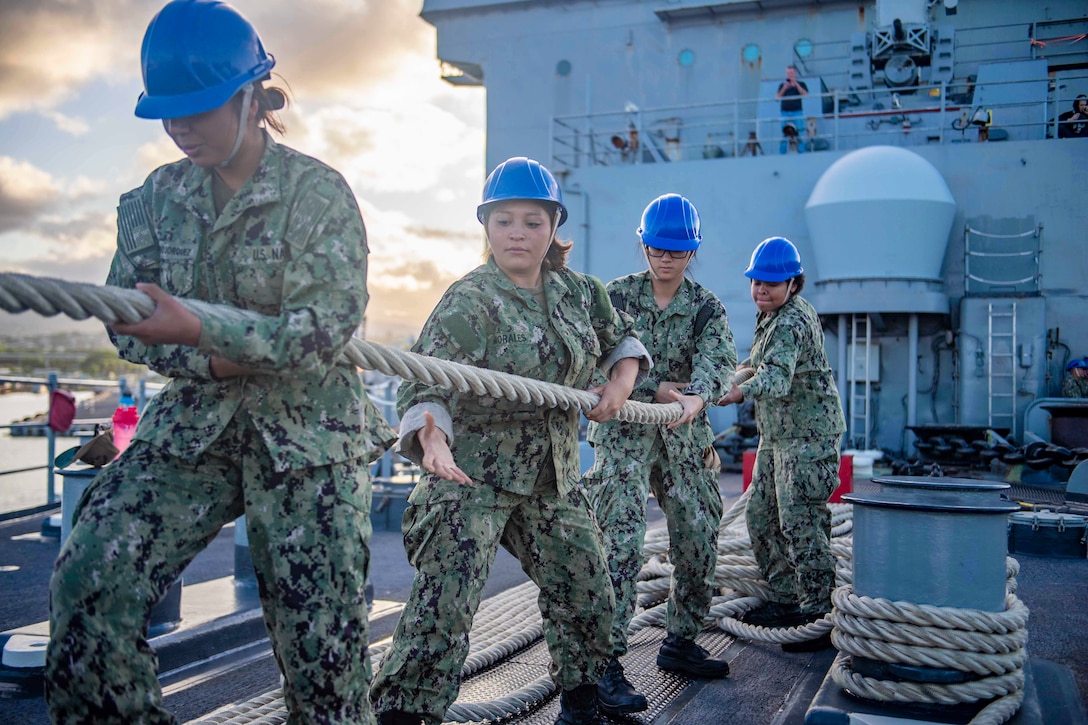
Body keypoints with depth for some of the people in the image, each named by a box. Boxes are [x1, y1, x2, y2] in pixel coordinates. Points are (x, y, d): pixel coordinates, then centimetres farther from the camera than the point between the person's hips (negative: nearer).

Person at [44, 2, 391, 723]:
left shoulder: (320, 192, -6)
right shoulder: (158, 197, 7)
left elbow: (328, 326, -16)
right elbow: (124, 320, 5)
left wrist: (199, 330, -28)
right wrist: (212, 363, -14)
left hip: (308, 433, -3)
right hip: (192, 424, 4)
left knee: (320, 635, -1)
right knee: (88, 581, -12)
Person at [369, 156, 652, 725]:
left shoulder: (578, 292, 5)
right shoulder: (469, 300, -15)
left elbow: (621, 338, 22)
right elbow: (428, 384, -25)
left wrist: (621, 383, 2)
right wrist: (433, 440, -45)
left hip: (553, 479, 7)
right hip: (471, 474, -6)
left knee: (587, 595, 15)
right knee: (443, 604, -18)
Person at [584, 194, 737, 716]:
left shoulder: (706, 306, 5)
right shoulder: (617, 295, 0)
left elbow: (719, 360, -14)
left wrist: (697, 397, -35)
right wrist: (656, 389, -19)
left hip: (685, 436, 4)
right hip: (624, 431, -4)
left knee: (699, 541, 8)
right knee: (621, 543, -14)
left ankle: (679, 643, 26)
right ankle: (605, 660, -11)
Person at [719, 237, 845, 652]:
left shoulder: (792, 322, -20)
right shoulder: (772, 314, 12)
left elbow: (776, 380, -36)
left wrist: (741, 392, -50)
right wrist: (736, 371, 13)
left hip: (809, 435, -10)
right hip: (777, 435, 10)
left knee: (800, 524, -10)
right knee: (761, 517, 13)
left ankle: (819, 615, -1)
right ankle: (785, 599, 25)